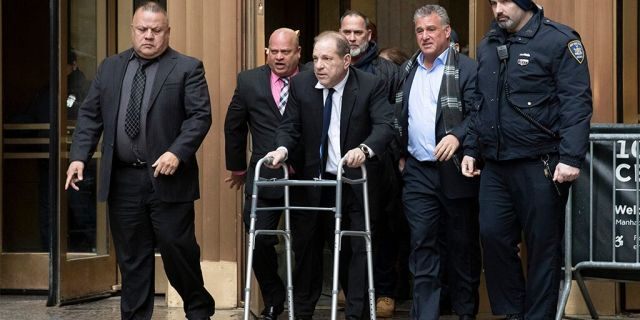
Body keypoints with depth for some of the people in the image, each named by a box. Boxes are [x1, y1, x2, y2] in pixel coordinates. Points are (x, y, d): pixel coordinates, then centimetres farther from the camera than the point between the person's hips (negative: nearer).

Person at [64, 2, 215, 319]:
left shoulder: (187, 68, 0)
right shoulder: (110, 68, 12)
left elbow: (200, 116, -7)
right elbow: (90, 115, 11)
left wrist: (177, 153, -20)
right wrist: (79, 156, -1)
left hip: (167, 178, -4)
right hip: (122, 180, 4)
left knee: (177, 248, -1)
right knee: (131, 257, 7)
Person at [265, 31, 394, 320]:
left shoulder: (371, 86, -11)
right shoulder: (301, 84, -2)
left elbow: (385, 126, -21)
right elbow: (290, 126, 1)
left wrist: (364, 149, -40)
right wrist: (283, 148, -21)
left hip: (355, 182, -3)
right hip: (314, 181, 3)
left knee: (357, 251, 3)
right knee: (307, 249, 10)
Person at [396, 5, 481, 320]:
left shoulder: (466, 69, -4)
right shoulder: (407, 71, 13)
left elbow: (477, 114, -11)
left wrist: (457, 136, -26)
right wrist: (400, 153, 13)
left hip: (455, 170, -4)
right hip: (417, 171, 4)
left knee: (463, 244, 6)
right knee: (422, 244, -1)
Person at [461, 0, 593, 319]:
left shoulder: (558, 40, -7)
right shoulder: (488, 46, 14)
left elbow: (576, 103, -12)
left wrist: (571, 158, -19)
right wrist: (471, 149, 15)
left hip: (540, 166, -6)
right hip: (495, 165, 6)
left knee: (542, 245, 1)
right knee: (493, 235, 0)